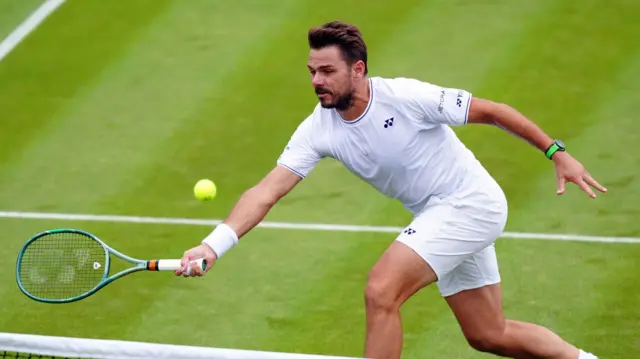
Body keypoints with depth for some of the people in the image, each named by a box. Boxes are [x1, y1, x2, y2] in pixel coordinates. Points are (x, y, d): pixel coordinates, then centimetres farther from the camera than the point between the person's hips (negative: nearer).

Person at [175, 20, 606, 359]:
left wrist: (557, 152, -10)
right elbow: (266, 191, -16)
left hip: (471, 201, -7)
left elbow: (491, 111, -13)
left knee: (381, 291, -21)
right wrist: (213, 245, -29)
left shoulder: (404, 97, -24)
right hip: (435, 216, 7)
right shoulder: (319, 129, -9)